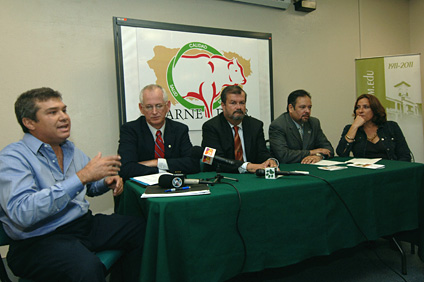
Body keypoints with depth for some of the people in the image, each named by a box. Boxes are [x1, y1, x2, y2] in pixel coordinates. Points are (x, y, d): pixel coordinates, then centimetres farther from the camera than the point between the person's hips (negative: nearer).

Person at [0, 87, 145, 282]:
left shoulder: (71, 149, 12)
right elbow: (22, 213, -27)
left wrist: (106, 182, 2)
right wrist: (82, 177, -27)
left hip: (85, 223, 8)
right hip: (40, 239, -7)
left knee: (143, 229, -8)